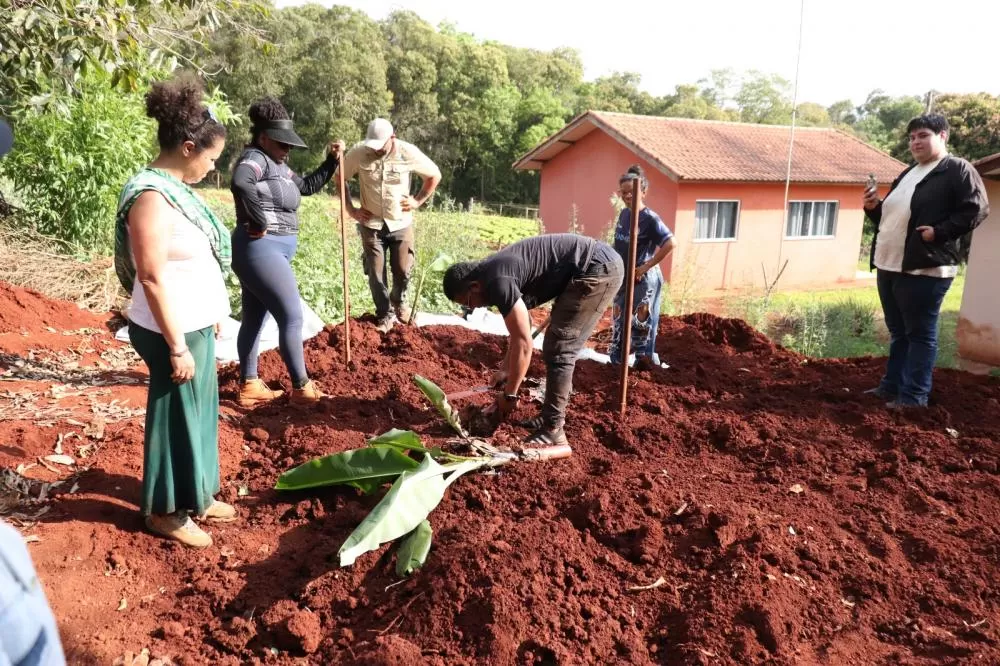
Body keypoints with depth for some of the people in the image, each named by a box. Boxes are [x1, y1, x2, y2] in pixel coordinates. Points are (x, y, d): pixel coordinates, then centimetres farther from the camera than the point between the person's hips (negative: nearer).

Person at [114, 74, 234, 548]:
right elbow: (152, 277, -23)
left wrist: (209, 317, 18)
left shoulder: (174, 188, 7)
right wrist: (177, 347, -21)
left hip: (194, 325, 9)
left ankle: (195, 495, 37)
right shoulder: (151, 197, -22)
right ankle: (166, 510, 24)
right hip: (173, 332, -9)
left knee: (199, 412, 20)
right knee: (176, 417, 6)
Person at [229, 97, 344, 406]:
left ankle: (249, 386, 22)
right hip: (260, 248, -10)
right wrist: (259, 223, -26)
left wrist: (332, 161, 19)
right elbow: (240, 183, -35)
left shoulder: (276, 165, 18)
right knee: (292, 315, -7)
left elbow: (307, 186, 30)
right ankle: (302, 387, 1)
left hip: (268, 250, 10)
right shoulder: (255, 159, -13)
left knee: (254, 319, 13)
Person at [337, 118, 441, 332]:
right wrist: (351, 209, -1)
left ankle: (399, 301, 35)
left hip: (401, 223, 0)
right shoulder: (358, 153, -12)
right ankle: (385, 314, 20)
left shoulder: (409, 153, -12)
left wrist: (418, 201, 0)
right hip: (371, 224, 0)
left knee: (403, 271, 3)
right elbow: (339, 179, 3)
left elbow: (435, 175, 4)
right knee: (376, 273, 1)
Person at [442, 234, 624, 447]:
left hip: (598, 269, -10)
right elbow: (521, 328, 23)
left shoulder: (498, 282, -18)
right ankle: (550, 418, 20)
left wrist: (509, 394, -7)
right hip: (599, 268, 10)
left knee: (558, 350, -8)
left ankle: (552, 430, -3)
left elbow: (523, 343, -17)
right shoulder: (494, 271, 12)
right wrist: (506, 369, 27)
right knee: (559, 348, 13)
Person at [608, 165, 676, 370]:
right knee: (618, 319, 14)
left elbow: (670, 243, -23)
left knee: (641, 321, -1)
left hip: (643, 279, -7)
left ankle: (645, 360, 11)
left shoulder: (650, 218, -16)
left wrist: (646, 267, -21)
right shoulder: (623, 214, 6)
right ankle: (617, 358, 26)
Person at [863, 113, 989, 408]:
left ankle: (914, 397, 1)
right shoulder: (907, 175, 22)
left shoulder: (958, 169, -3)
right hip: (888, 266, 8)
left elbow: (975, 209, -12)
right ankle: (891, 386, 24)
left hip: (924, 269, -8)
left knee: (920, 334, -3)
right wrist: (873, 207, 9)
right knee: (898, 333, 15)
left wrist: (938, 232, -19)